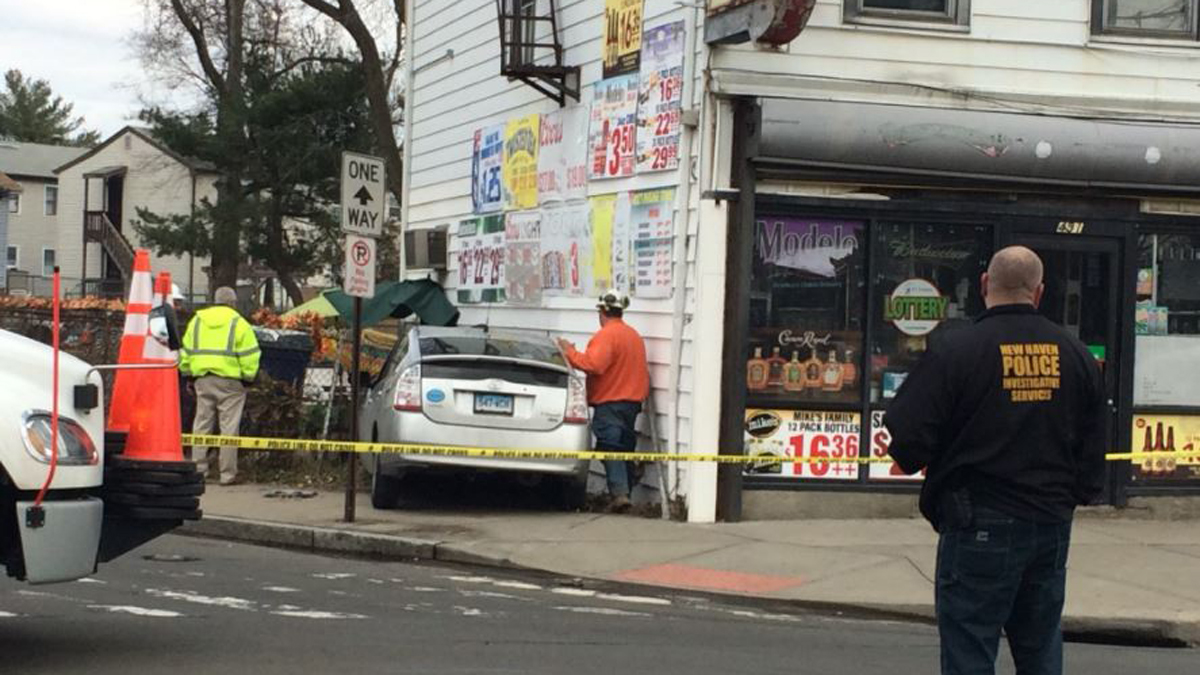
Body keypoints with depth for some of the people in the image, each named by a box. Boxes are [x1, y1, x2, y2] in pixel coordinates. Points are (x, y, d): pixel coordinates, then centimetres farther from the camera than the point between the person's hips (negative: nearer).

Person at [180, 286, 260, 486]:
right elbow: (249, 357, -7)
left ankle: (198, 469, 10)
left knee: (202, 424, 11)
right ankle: (228, 474, -2)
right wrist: (248, 378, 3)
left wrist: (189, 375, 20)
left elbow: (186, 352, 14)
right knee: (229, 427, -2)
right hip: (229, 382, -4)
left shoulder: (197, 321, 11)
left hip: (202, 380, 4)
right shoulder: (238, 323, -4)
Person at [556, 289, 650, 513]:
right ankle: (625, 491, 13)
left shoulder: (606, 335, -13)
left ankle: (620, 493, -21)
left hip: (609, 403, -8)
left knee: (610, 448, -11)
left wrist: (570, 352, -14)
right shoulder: (634, 336, 16)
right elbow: (642, 371, 21)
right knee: (625, 448, 12)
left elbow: (593, 364, -25)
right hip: (633, 400, 8)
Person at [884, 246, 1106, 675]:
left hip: (979, 527, -5)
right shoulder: (1076, 356, 3)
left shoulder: (954, 351, -13)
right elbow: (1094, 447, 9)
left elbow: (908, 439, -14)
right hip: (1053, 525, 5)